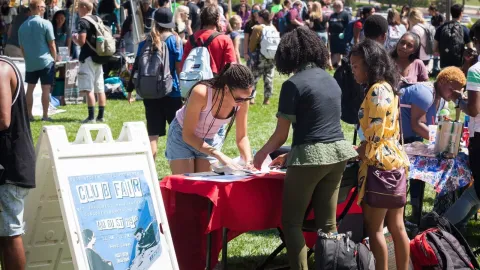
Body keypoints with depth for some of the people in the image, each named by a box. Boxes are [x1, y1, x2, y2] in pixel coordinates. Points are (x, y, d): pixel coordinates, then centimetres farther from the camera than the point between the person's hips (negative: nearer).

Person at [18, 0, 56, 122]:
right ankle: (45, 115, 1)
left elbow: (22, 47, 11)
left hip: (30, 63, 4)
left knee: (30, 88, 12)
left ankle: (29, 115, 12)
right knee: (46, 89, 0)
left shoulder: (23, 26, 5)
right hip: (45, 61, -4)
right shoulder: (45, 24, -9)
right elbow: (52, 44, -5)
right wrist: (54, 59, 6)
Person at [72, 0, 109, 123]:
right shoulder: (98, 20, 13)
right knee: (99, 88, 10)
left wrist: (75, 39, 1)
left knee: (88, 89, -9)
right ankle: (101, 116, 12)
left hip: (88, 58, -8)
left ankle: (91, 117, -13)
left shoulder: (83, 22, -12)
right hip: (99, 57, 8)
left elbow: (82, 41, -21)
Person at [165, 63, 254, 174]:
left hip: (211, 140, 4)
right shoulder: (201, 93, -37)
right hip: (182, 136, -3)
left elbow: (242, 137, -9)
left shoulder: (242, 101, -24)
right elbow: (188, 135, -28)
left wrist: (249, 161, -28)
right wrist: (219, 156, -37)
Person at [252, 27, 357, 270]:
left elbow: (281, 134, -6)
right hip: (337, 152, 7)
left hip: (311, 156, -7)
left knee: (291, 222, 4)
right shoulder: (330, 80, 13)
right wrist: (290, 156, 27)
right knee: (328, 222, 12)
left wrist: (262, 153, 14)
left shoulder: (293, 84, -9)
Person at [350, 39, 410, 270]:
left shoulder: (377, 90, -15)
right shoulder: (387, 87, 14)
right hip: (395, 160, 10)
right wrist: (359, 149, 13)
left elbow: (374, 137, -19)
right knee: (396, 226, 12)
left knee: (373, 228, -3)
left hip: (381, 164, -10)